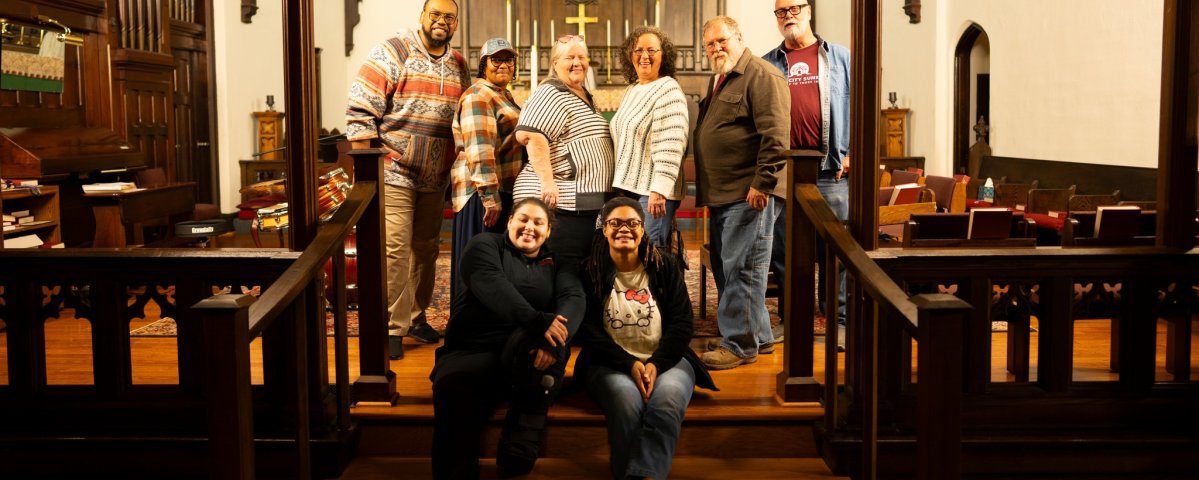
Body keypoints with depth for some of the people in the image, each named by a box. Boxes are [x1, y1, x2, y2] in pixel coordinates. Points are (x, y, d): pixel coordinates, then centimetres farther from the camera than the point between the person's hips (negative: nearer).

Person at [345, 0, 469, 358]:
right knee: (395, 251, -7)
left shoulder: (459, 67, 10)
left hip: (435, 180, 6)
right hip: (393, 176, -6)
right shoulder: (391, 54, -8)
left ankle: (416, 317, 26)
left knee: (425, 250, 12)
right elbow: (359, 113, -11)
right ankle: (392, 328, 1)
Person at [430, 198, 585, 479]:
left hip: (527, 354, 2)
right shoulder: (485, 245, 10)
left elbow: (575, 298, -2)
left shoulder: (555, 263, 19)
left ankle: (524, 431, -19)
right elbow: (492, 286, -12)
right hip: (472, 350, -2)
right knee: (454, 386, -35)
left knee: (547, 335, -33)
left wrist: (557, 336, -27)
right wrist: (537, 320, -30)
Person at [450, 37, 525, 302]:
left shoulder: (504, 96, 19)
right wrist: (489, 197, -26)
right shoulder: (478, 97, -12)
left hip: (503, 192, 10)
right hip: (484, 192, -10)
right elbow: (479, 152, -21)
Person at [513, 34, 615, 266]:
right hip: (558, 203, -10)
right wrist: (547, 182, -29)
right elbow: (529, 135, -23)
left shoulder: (586, 97, 20)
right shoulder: (550, 94, -9)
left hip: (585, 204, 10)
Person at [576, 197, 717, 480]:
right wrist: (629, 364, -14)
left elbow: (682, 324, 4)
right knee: (627, 400, -36)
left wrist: (656, 364, -13)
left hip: (666, 360, 1)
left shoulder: (666, 267, 10)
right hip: (611, 363, -1)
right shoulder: (590, 272, 6)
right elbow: (587, 329, -1)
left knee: (667, 401, -34)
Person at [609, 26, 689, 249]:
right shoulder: (631, 90, 16)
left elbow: (671, 146, -19)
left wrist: (660, 189, -25)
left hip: (652, 191, -8)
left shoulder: (669, 90, -10)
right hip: (627, 187, 8)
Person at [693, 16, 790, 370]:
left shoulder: (761, 76, -10)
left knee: (742, 269, -6)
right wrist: (705, 189, 22)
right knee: (724, 268, 13)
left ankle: (740, 344, 2)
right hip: (721, 195, 10)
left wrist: (762, 184, -21)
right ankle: (758, 336, 24)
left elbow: (775, 135, -18)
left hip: (749, 194, -10)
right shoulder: (718, 81, 20)